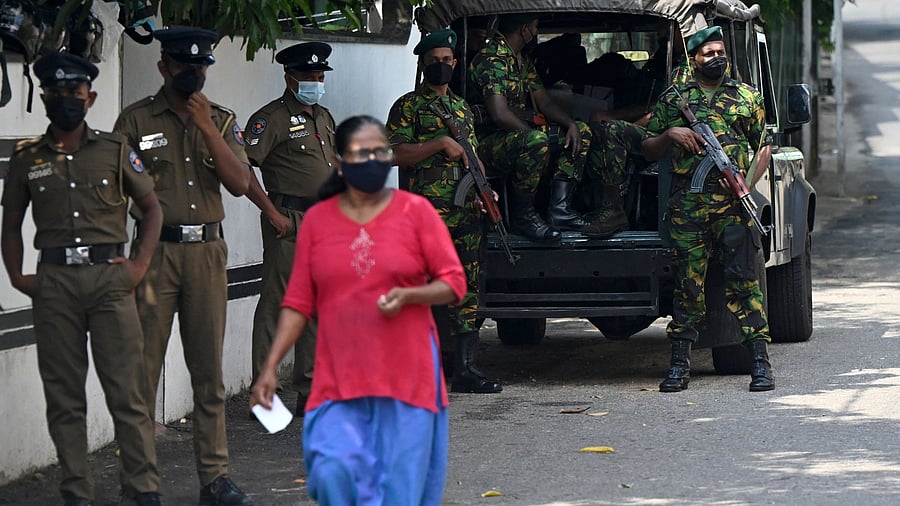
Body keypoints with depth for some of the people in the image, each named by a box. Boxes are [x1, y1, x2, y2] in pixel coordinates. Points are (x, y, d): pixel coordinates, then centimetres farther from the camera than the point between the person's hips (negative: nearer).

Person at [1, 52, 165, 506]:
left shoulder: (113, 150, 7)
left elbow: (152, 209, 12)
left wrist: (139, 265, 1)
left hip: (109, 276, -1)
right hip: (54, 282, 1)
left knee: (126, 390, -5)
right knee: (63, 395, 3)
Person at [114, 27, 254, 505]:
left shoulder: (221, 121, 10)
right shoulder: (136, 120, 1)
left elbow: (240, 183, -2)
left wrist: (206, 127, -9)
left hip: (207, 250, 3)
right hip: (155, 249, -3)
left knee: (209, 371, 6)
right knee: (144, 367, -3)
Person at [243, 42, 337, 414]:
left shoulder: (323, 118, 19)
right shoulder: (272, 118, -8)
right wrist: (272, 213, -16)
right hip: (289, 223, -8)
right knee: (276, 305, -6)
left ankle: (311, 389, 18)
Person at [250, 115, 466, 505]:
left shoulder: (415, 211, 0)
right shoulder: (317, 220, 5)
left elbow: (453, 283, 2)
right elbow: (298, 302, 6)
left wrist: (407, 296, -17)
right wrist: (270, 367, -1)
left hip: (407, 378, -1)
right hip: (339, 381, 1)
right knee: (332, 472, -15)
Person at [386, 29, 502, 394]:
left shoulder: (462, 108, 21)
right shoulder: (408, 107, 1)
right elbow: (395, 154, -10)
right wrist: (440, 144, -15)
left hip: (466, 212, 7)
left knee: (467, 290, 6)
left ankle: (465, 370, 9)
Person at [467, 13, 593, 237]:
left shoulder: (522, 60, 16)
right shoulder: (491, 60, -17)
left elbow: (545, 102, 17)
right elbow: (500, 114, -28)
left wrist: (572, 124, 0)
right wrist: (531, 131, -16)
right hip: (487, 141, -10)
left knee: (581, 132, 7)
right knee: (536, 141, -39)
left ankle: (559, 208, -4)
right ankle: (522, 216, -22)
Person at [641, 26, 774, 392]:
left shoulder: (747, 98, 13)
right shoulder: (672, 100, 13)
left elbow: (764, 147, 13)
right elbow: (648, 151, 16)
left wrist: (748, 183, -3)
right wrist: (669, 134, -5)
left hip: (733, 203, -1)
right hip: (687, 204, 1)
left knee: (742, 279, -6)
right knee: (688, 282, 1)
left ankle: (760, 362, -6)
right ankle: (679, 365, 5)